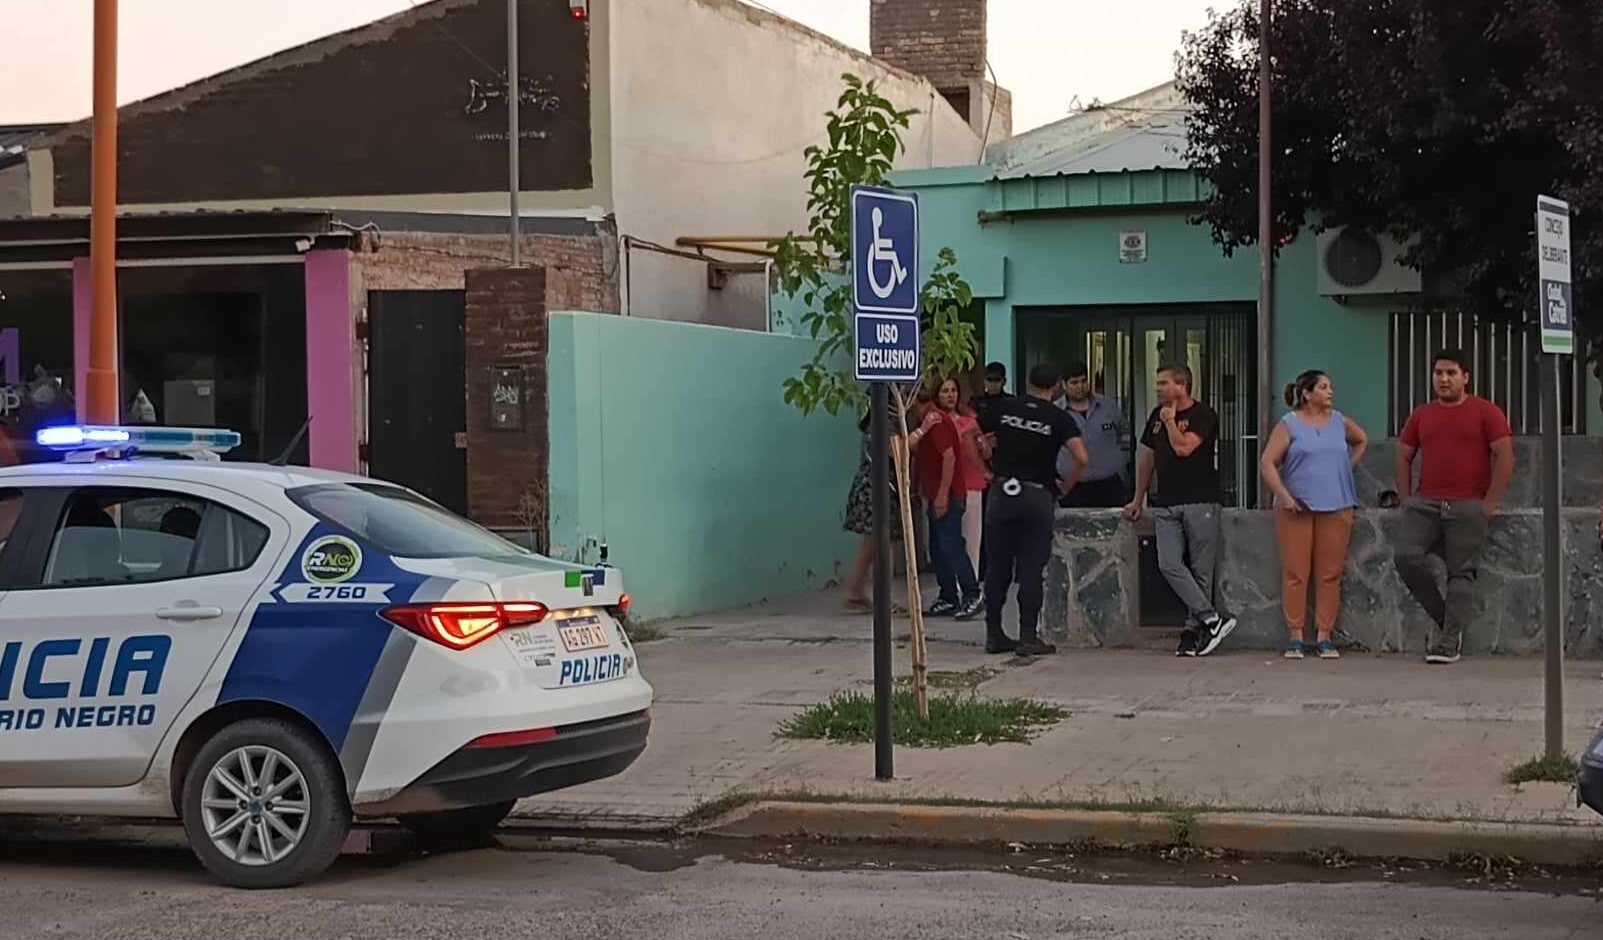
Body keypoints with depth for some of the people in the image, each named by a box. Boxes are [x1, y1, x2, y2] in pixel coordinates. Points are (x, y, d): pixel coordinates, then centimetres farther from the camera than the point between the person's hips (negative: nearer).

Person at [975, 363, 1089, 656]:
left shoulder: (1003, 409, 4)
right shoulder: (1059, 418, -4)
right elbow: (1082, 459, -14)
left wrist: (986, 471, 16)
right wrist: (1066, 486, 2)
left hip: (1002, 493, 3)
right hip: (1038, 497, -2)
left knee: (998, 567, 9)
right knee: (1031, 570, 1)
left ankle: (994, 634, 13)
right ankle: (1028, 637, 0)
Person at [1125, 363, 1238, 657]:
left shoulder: (1203, 415, -4)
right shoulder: (1157, 415, 17)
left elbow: (1183, 448, -19)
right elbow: (1147, 459, 24)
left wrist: (1170, 421, -4)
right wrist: (1138, 500, 26)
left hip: (1199, 503, -5)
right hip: (1165, 505, 5)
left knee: (1201, 570, -2)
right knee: (1169, 565, -11)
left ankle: (1193, 632, 4)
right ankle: (1213, 620, -10)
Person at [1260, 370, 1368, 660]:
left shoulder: (1339, 422, 11)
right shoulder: (1289, 424, -1)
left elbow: (1362, 441, 31)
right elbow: (1267, 463, -6)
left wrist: (1347, 466, 18)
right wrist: (1283, 495, -14)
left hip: (1336, 507, 3)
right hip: (1296, 508, -3)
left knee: (1330, 574, 2)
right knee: (1295, 572, -3)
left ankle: (1325, 636, 6)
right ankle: (1296, 637, 2)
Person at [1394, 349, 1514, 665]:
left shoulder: (1485, 413, 1)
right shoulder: (1421, 416, 14)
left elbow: (1505, 457, -3)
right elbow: (1403, 457, 18)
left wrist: (1489, 503, -8)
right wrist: (1406, 500, 8)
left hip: (1468, 507, -4)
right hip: (1425, 504, 4)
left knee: (1461, 573, -4)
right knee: (1406, 556, -13)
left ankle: (1448, 643, 0)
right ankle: (1443, 617, 6)